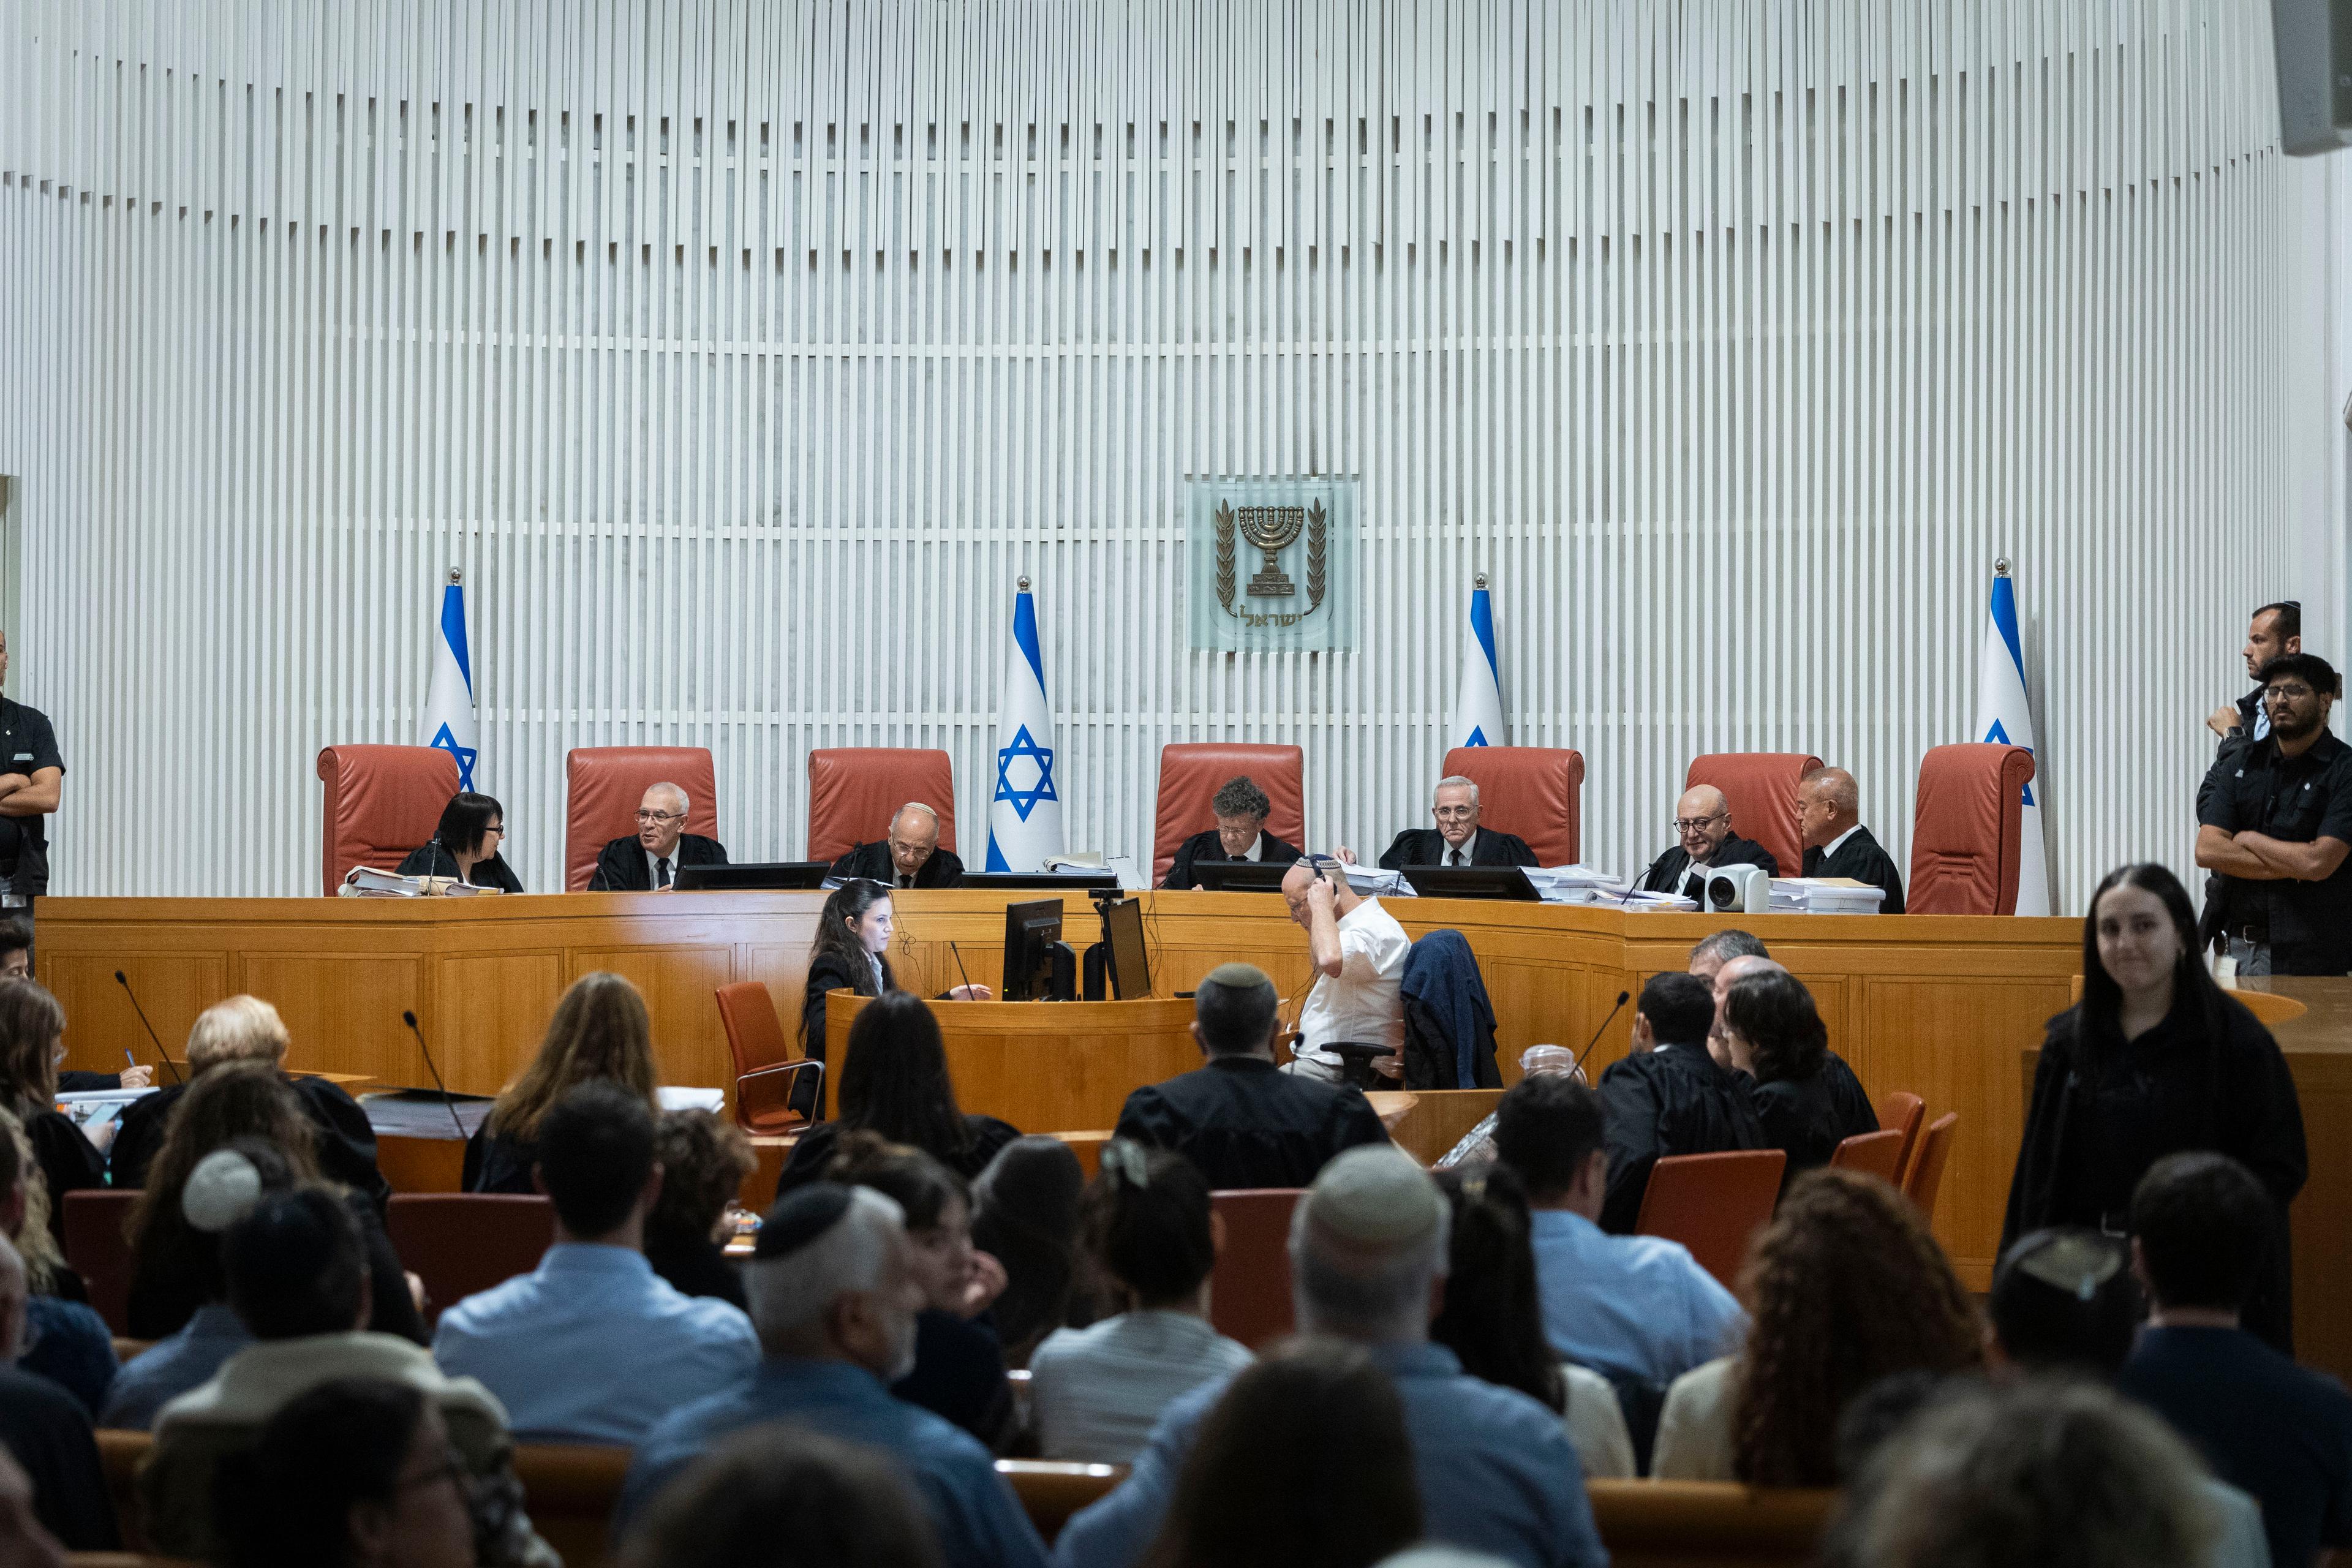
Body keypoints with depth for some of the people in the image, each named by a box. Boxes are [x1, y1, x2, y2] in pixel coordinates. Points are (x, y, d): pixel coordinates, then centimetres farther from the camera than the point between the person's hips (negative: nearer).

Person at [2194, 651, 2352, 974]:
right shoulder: (2237, 764, 10)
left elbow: (2319, 862, -16)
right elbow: (2207, 850, -2)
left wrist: (2249, 839, -1)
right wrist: (2296, 869, -9)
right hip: (2242, 947, 4)